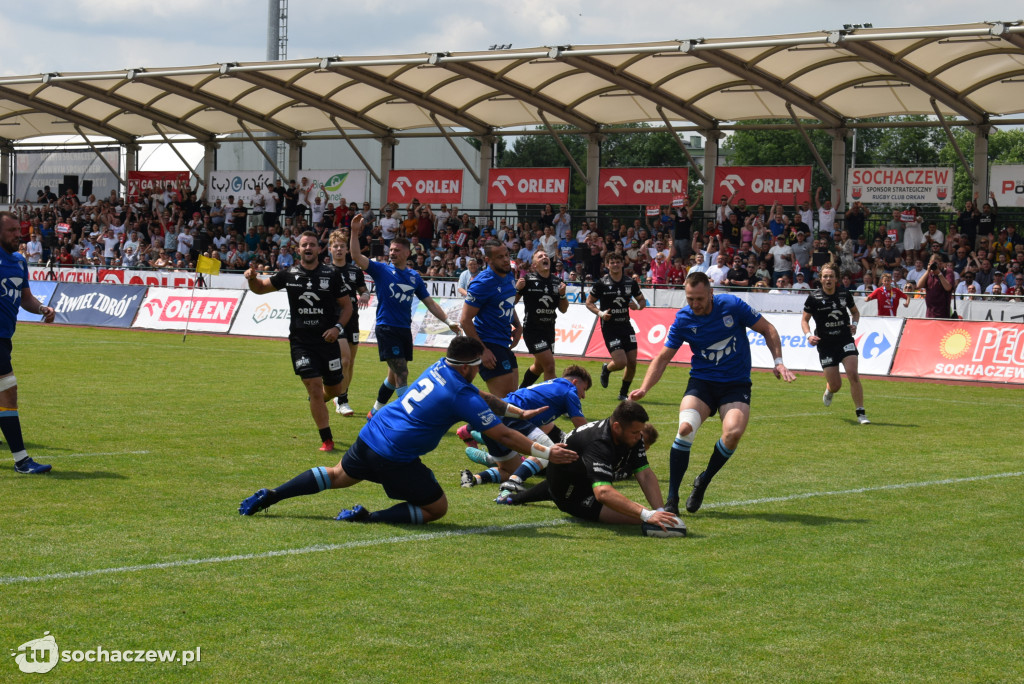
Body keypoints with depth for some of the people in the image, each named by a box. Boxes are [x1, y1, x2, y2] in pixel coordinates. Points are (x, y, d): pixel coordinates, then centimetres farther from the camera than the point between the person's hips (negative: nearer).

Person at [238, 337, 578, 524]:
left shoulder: (440, 368, 8)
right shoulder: (461, 397, -15)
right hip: (395, 455, -8)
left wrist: (520, 412, 29)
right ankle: (368, 518, -10)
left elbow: (483, 398, 25)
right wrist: (545, 453, -5)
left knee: (338, 476, 30)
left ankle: (269, 496, 22)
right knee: (437, 508, 6)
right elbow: (502, 435, -11)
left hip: (371, 435, 8)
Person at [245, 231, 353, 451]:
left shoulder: (332, 274, -2)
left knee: (334, 390, 10)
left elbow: (347, 305, 4)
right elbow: (261, 288, 12)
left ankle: (318, 402, 47)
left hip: (327, 340, 1)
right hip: (301, 341, -1)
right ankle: (326, 440, -1)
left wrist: (338, 327, -11)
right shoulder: (289, 275, 0)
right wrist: (252, 278, -10)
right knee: (314, 387, -10)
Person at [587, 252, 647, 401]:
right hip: (609, 326, -4)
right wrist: (600, 313, -14)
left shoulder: (631, 283, 5)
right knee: (621, 362, -15)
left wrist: (637, 306, -6)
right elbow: (589, 302, 3)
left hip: (626, 325, 4)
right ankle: (606, 369, 21)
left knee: (632, 362, -1)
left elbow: (642, 300, 17)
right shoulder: (601, 283, -5)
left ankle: (623, 393, 18)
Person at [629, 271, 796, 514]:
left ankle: (703, 481, 1)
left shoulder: (732, 305, -11)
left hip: (736, 384, -1)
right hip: (701, 382, 1)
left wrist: (778, 362, -8)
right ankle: (672, 499, -17)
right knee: (686, 427, -27)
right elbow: (663, 358, 3)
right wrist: (644, 389, -10)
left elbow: (767, 330, 2)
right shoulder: (683, 319, -5)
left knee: (733, 433, -28)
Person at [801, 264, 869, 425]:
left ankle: (860, 413, -11)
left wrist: (854, 324, -2)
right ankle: (829, 391, 40)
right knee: (835, 385, -1)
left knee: (853, 374, -18)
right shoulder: (814, 298, -6)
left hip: (845, 340, 1)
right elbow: (804, 320, 3)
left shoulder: (845, 294, 1)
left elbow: (855, 312, 18)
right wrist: (808, 335, -14)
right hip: (825, 344, -1)